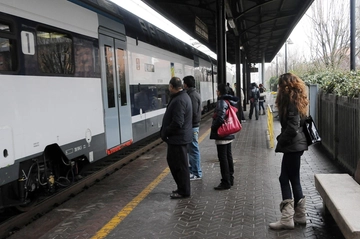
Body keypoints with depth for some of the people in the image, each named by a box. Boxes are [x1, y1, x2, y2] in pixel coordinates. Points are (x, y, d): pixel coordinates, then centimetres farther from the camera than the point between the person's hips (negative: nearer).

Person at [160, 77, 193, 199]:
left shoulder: (179, 100, -22)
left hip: (177, 138, -11)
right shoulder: (183, 96, 12)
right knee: (173, 161, 19)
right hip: (179, 137, 11)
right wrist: (165, 131, 12)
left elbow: (177, 123, -27)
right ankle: (182, 188, 29)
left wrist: (164, 133, -13)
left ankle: (183, 191, 13)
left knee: (179, 165, 0)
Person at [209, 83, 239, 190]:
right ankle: (230, 179, 26)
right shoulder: (230, 101, 10)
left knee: (223, 157, -3)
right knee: (228, 156, 16)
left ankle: (226, 182, 3)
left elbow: (220, 116, -26)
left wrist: (213, 126, -14)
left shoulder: (222, 102, -18)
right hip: (229, 133, 10)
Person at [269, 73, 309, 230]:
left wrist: (281, 140, -10)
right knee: (292, 179, 14)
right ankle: (299, 215, 22)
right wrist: (283, 140, 13)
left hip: (292, 145, -10)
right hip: (294, 144, 10)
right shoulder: (295, 99, 14)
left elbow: (292, 127, -22)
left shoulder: (291, 100, -16)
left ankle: (287, 219, 3)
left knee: (285, 179, -4)